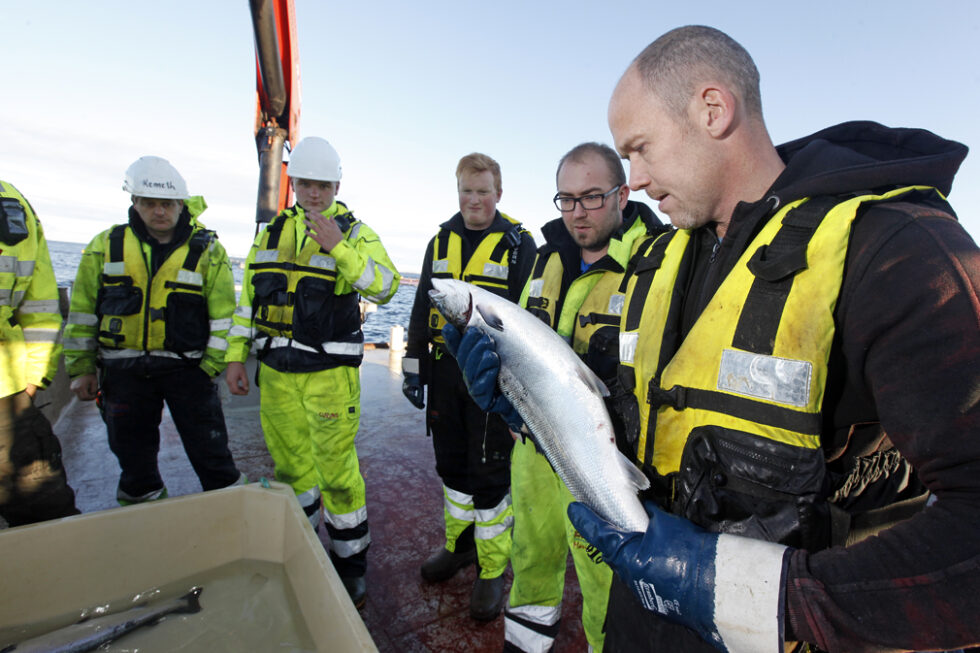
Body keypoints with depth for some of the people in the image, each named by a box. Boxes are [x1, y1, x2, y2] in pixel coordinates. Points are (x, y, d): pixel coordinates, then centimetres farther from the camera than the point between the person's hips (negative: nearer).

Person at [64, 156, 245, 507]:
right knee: (132, 452, 16)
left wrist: (211, 365, -9)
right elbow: (82, 311, 9)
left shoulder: (207, 250, -4)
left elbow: (223, 315, -5)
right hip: (123, 369, 3)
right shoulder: (106, 245, 4)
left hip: (186, 365, -3)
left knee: (209, 450, 2)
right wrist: (81, 368, 7)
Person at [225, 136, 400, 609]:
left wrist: (339, 248, -28)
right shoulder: (272, 232, 11)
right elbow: (249, 296, 14)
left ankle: (350, 563, 22)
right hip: (276, 373, 5)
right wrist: (236, 355, 10)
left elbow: (385, 287, -19)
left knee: (337, 471, 1)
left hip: (330, 374, -5)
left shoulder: (354, 232, -3)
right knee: (291, 468, 18)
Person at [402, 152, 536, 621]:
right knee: (451, 464, 17)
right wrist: (414, 363, 10)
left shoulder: (519, 244, -4)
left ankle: (492, 569, 25)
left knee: (489, 473, 4)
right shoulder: (441, 242, 11)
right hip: (444, 372, 5)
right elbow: (422, 307, 14)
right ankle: (460, 543, 40)